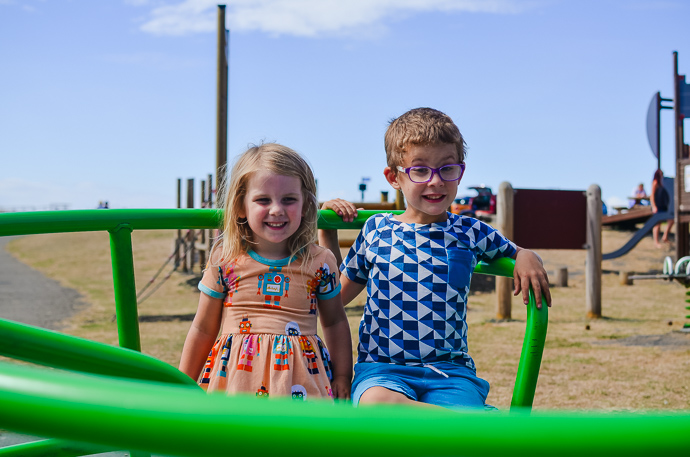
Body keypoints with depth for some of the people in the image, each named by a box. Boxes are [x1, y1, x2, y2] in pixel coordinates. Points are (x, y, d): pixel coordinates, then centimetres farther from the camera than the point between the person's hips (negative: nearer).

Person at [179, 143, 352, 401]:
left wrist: (342, 378, 12)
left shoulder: (320, 263, 1)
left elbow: (335, 323, 15)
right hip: (236, 377, 0)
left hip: (299, 379, 0)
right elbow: (203, 329, 8)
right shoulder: (225, 261, 0)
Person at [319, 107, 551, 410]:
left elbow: (516, 254, 26)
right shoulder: (376, 231, 9)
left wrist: (527, 259, 1)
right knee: (375, 403, -38)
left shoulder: (470, 233, 9)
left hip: (450, 368, -1)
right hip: (381, 366, 1)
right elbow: (336, 295, 19)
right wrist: (327, 232, 12)